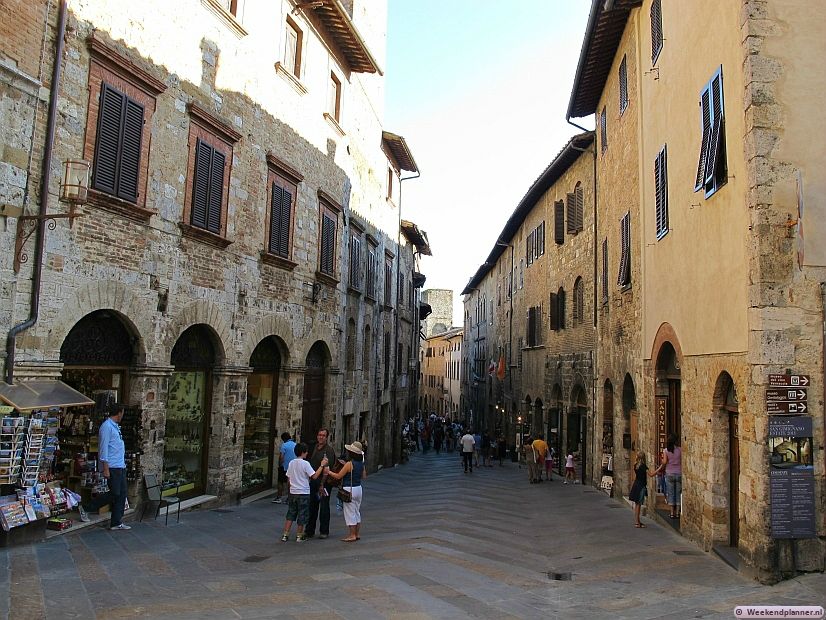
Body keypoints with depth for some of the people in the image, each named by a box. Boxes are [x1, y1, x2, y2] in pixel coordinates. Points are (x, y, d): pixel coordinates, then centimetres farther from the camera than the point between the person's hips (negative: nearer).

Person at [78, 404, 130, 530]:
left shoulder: (115, 426, 17)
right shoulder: (107, 426, -13)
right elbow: (103, 448, -17)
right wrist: (105, 468, -19)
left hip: (121, 467, 9)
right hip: (112, 467, -9)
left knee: (122, 494, 7)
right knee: (114, 494, -6)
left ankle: (116, 522, 13)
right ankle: (85, 508, 9)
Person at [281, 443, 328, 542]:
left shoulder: (291, 463, 4)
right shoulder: (305, 463, -15)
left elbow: (289, 478, 11)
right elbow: (314, 476, -18)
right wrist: (322, 465, -13)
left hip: (293, 492, 6)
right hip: (303, 493, -6)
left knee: (290, 514, 13)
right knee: (302, 515, 6)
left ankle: (285, 535, 11)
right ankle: (299, 536, 13)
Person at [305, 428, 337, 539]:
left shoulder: (329, 450, -9)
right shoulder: (315, 448, 13)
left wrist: (322, 484, -18)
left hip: (324, 482, -6)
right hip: (313, 481, 6)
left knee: (324, 507, 1)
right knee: (312, 506, 9)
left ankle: (324, 531, 10)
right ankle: (310, 531, 18)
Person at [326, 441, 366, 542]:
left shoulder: (349, 464, -20)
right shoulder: (361, 464, 2)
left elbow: (338, 476, -15)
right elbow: (364, 476, 14)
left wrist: (328, 472, -3)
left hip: (349, 490, -8)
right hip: (359, 488, 8)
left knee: (350, 512, 1)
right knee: (357, 512, 16)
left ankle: (352, 535, 6)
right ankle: (357, 533, 22)